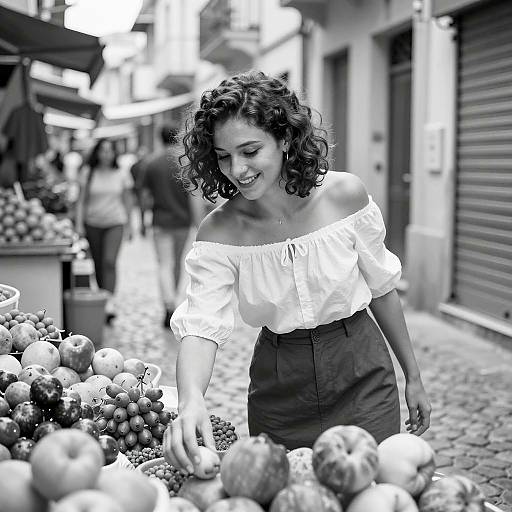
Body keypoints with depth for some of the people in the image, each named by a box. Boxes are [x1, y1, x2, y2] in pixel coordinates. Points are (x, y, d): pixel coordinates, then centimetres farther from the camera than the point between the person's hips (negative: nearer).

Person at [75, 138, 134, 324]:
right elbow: (82, 200, 3)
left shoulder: (122, 173, 2)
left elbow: (127, 199, 10)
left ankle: (110, 304, -21)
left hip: (115, 223, -1)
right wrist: (79, 224, -4)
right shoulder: (88, 173, 0)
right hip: (93, 223, 1)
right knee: (98, 264, 8)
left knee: (110, 261, -16)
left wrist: (129, 225, 12)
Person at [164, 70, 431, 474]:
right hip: (278, 392, 1)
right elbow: (201, 327, -23)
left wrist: (413, 377, 6)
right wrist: (190, 399, -44)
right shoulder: (219, 232, -14)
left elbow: (381, 287, -1)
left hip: (361, 381, 0)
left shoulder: (345, 195, -14)